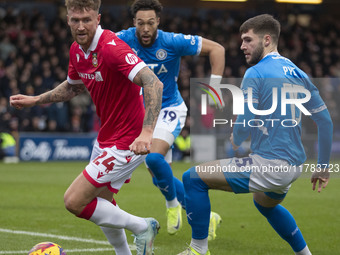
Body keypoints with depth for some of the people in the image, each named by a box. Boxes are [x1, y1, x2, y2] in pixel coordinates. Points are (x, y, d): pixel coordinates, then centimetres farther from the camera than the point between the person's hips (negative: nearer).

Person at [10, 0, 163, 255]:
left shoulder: (112, 48, -26)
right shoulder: (77, 50, 2)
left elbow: (154, 84, -36)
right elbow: (73, 86, 24)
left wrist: (147, 131, -46)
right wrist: (35, 100, 15)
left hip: (126, 143, -9)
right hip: (106, 137, 9)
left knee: (74, 201, -10)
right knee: (101, 202, 19)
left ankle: (141, 227, 5)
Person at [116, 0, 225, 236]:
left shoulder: (172, 42, -19)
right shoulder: (125, 39, -14)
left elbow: (216, 49, -12)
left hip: (169, 109, -4)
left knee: (154, 157, -30)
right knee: (160, 177, 6)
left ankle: (173, 204, -3)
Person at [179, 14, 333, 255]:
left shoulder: (256, 73, -11)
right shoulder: (297, 73, 11)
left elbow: (243, 125, -17)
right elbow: (325, 120, 13)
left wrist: (235, 141, 7)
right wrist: (323, 167, 19)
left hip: (269, 166, -9)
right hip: (295, 165, 9)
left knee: (193, 178, -4)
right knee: (266, 204, 39)